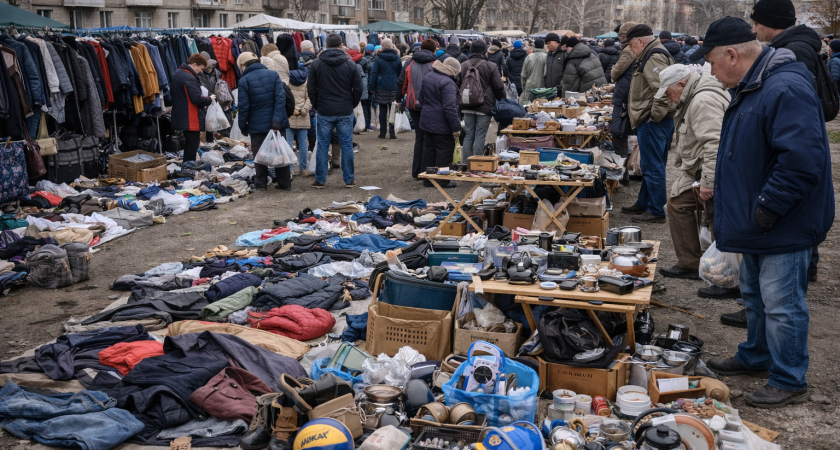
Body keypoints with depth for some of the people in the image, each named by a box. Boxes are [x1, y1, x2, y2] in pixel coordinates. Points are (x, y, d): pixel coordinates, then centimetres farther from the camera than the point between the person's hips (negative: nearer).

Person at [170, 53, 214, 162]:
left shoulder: (177, 74, 13)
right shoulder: (190, 78, -20)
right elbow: (197, 99, -25)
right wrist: (209, 99, -6)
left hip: (180, 116, 10)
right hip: (191, 120, -10)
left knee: (189, 143, 18)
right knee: (193, 144, -3)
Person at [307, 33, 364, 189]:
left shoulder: (316, 64, -2)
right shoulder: (350, 64, -3)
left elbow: (311, 89, 0)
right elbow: (358, 88, 0)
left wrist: (316, 106, 13)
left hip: (324, 112, 0)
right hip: (345, 112, 0)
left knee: (323, 146, 6)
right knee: (347, 145, 6)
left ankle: (320, 180, 9)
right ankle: (349, 179, 11)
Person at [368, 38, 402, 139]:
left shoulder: (378, 58, -6)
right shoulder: (397, 58, 1)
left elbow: (374, 74, -7)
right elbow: (400, 73, 5)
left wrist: (371, 87, -2)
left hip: (381, 87, -1)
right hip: (394, 88, 1)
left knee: (382, 111, 5)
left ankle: (382, 133, 8)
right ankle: (392, 132, 5)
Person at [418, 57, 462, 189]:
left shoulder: (428, 77, 10)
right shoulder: (448, 83, -20)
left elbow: (422, 97, 22)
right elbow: (449, 107, -24)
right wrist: (456, 127, -20)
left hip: (427, 121, 9)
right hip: (441, 124, -9)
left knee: (429, 149, 14)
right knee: (444, 152, 1)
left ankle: (428, 179, 20)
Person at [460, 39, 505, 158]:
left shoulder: (463, 66, 4)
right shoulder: (490, 66, -9)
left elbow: (458, 85, 10)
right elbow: (499, 87, -7)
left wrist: (461, 104, 18)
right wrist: (502, 99, 10)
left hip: (467, 107, 4)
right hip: (485, 107, -4)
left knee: (468, 135, 11)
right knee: (480, 137, -1)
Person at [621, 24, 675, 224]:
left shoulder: (654, 57, -16)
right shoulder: (651, 56, 18)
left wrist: (655, 115, -21)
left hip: (653, 123, -11)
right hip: (653, 121, 11)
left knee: (653, 167, -4)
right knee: (651, 166, 18)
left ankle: (656, 211, 2)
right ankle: (643, 205, 30)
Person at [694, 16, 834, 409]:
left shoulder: (786, 90, -25)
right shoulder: (750, 89, 11)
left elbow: (801, 160, -32)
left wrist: (766, 210, -24)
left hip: (785, 229, -10)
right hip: (757, 228, 10)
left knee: (781, 305, 0)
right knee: (755, 296, 23)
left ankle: (790, 382, 14)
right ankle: (756, 358, 41)